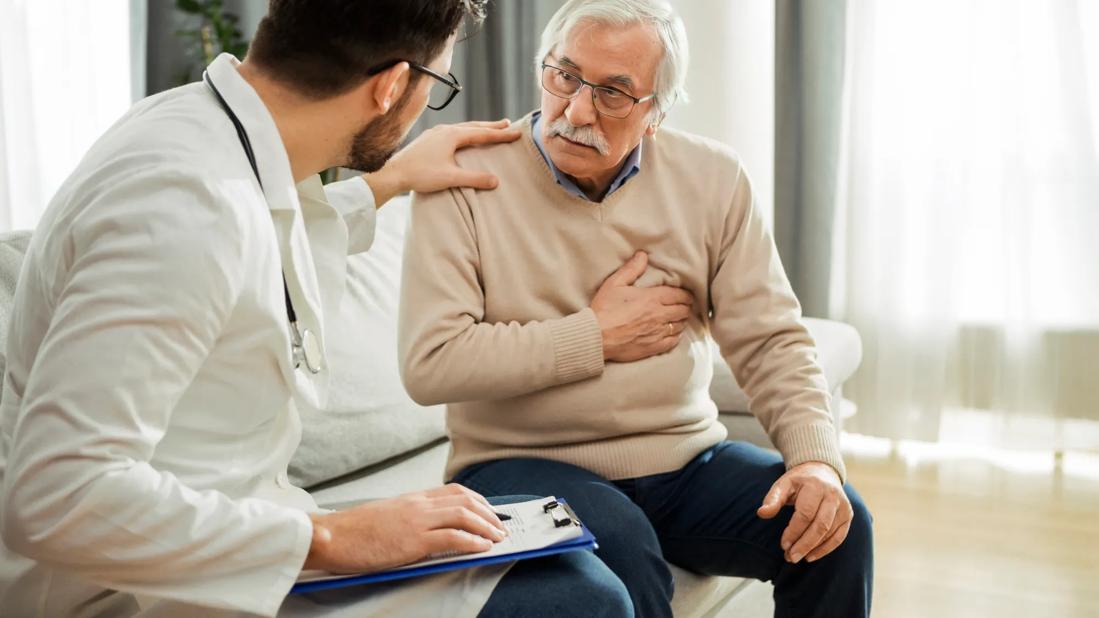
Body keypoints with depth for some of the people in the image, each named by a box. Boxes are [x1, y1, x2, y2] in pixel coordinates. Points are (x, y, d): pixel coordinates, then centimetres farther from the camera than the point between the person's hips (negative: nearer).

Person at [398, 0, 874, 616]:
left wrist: (817, 460, -17)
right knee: (621, 549, -34)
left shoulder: (713, 179, 2)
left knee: (837, 520, -16)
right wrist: (597, 336, -13)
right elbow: (430, 364, -18)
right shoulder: (467, 179, -9)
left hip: (684, 461, 4)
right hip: (523, 463, -4)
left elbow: (771, 341, 0)